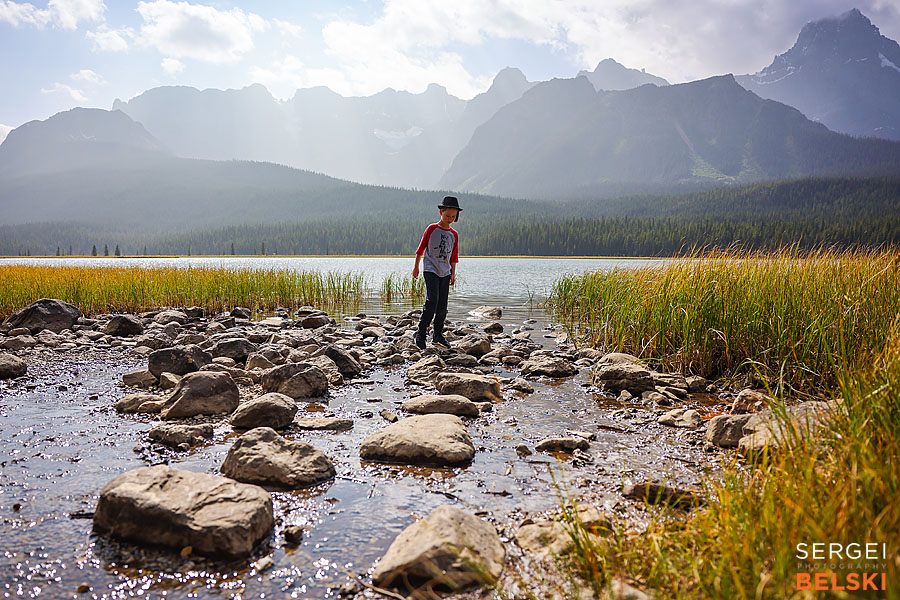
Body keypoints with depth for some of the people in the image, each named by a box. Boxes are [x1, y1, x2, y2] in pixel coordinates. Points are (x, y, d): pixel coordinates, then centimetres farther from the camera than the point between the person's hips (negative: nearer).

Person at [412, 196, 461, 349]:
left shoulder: (454, 234, 10)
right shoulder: (432, 229, -2)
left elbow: (454, 256, 15)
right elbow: (421, 248, 4)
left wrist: (453, 273, 10)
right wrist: (416, 267, 6)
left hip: (445, 272, 5)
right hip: (430, 269, -4)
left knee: (443, 304, 4)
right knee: (432, 300, -16)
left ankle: (438, 334, 16)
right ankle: (421, 333, -8)